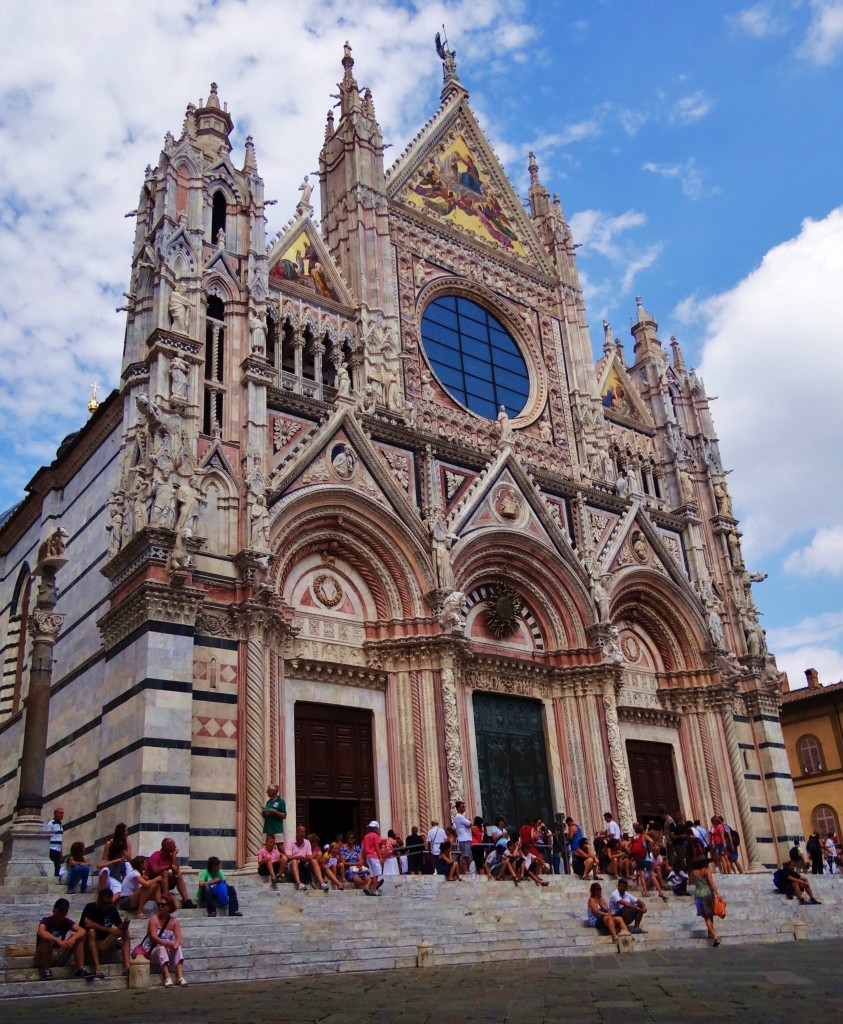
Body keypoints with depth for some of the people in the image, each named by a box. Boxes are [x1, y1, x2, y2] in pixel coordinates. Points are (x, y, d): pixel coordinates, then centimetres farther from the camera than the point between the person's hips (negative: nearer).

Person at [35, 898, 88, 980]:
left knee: (77, 937, -14)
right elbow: (40, 932, -40)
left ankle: (80, 970, -18)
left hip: (59, 956, 4)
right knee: (46, 939, -32)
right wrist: (58, 940, -52)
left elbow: (82, 931, -16)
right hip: (43, 958, -4)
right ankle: (46, 970, -22)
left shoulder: (66, 921, -2)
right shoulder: (46, 920, -16)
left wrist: (73, 938, -38)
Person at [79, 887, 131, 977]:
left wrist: (125, 924, -29)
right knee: (91, 931, -33)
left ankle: (126, 966, -31)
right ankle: (97, 968, -40)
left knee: (125, 932, -15)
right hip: (89, 945, -4)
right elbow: (88, 924, -32)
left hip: (105, 944, 4)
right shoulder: (90, 907, -14)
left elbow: (120, 928, -5)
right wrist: (109, 930, -33)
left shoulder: (112, 909, -1)